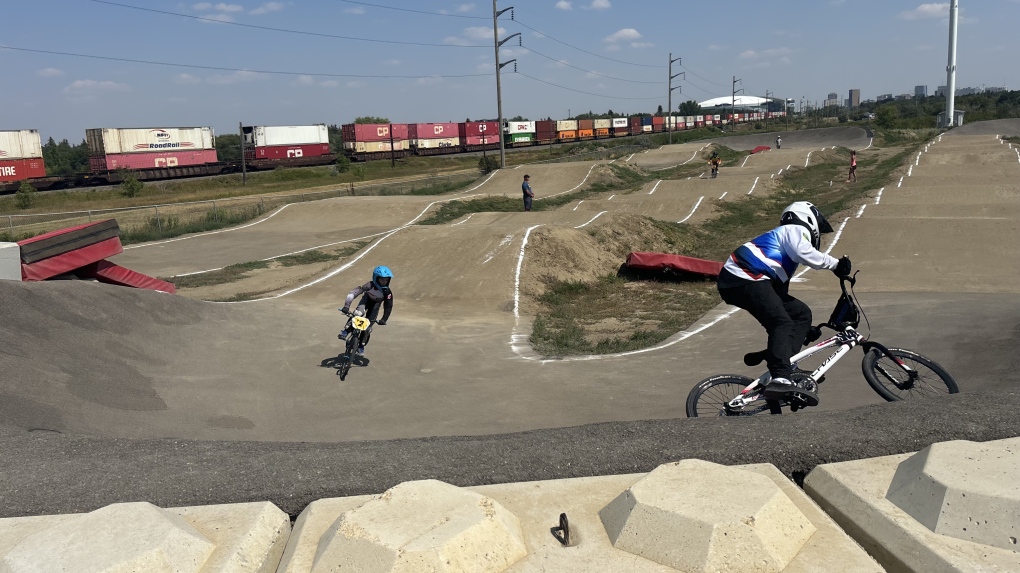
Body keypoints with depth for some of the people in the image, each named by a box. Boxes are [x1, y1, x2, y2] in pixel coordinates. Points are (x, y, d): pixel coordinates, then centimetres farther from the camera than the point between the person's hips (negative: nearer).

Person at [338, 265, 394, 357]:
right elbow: (353, 293, -38)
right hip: (366, 300, -1)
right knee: (358, 314, -32)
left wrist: (384, 319, -25)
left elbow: (388, 307, -18)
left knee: (368, 326, -7)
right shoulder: (370, 285, -35)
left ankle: (361, 346, 7)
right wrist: (346, 306, -44)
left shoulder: (387, 292, -30)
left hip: (375, 306, 1)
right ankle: (345, 331, -23)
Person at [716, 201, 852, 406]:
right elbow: (804, 253, -19)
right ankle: (780, 379, -33)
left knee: (801, 314, 11)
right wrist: (835, 264, -8)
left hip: (737, 281, 10)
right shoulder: (795, 230, 9)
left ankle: (783, 367, 1)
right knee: (782, 323, -21)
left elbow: (780, 295, 38)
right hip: (745, 278, -10)